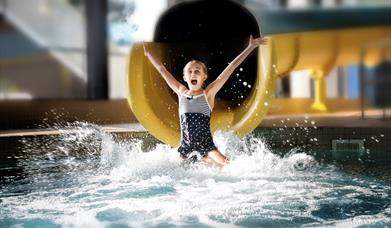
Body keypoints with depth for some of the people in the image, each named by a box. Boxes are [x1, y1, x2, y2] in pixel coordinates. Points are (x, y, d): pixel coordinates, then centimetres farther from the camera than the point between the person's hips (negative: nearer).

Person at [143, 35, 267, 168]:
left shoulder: (208, 93, -3)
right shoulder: (181, 92, 5)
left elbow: (231, 67, -6)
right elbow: (162, 70, 14)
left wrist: (250, 47, -6)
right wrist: (148, 53, 22)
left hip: (205, 145, -3)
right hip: (185, 146, 3)